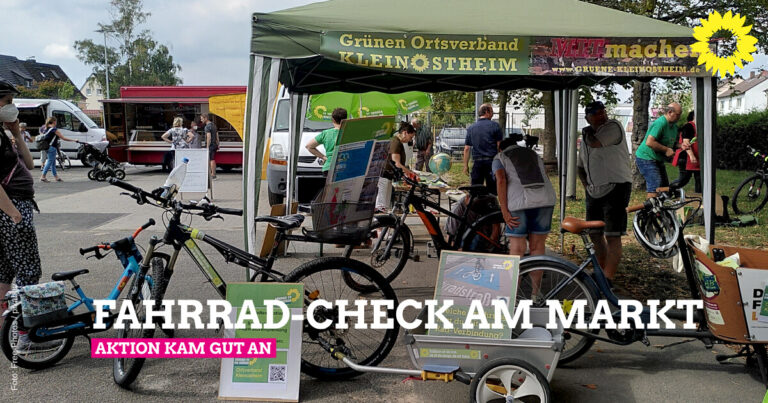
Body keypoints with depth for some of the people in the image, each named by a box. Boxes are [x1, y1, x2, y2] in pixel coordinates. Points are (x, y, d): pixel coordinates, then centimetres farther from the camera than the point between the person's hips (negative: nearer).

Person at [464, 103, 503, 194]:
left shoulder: (471, 128, 9)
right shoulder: (495, 126, -2)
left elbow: (467, 149, 9)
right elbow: (499, 146, -5)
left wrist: (466, 165, 13)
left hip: (477, 163, 3)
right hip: (491, 161, -3)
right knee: (492, 190, 1)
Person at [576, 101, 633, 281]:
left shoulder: (613, 127, -9)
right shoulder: (586, 137, 14)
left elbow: (594, 143, -25)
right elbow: (581, 166, 25)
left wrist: (586, 132, -4)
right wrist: (586, 184, 11)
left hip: (616, 188, -8)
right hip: (594, 192, 8)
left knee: (612, 237, -10)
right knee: (595, 234, 16)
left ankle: (608, 280, -7)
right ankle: (602, 271, 32)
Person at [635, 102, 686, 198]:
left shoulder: (674, 126, 9)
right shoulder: (660, 123, -22)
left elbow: (672, 143, 22)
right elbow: (649, 142, -31)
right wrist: (666, 150, -24)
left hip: (658, 159, 10)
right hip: (646, 158, -10)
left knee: (665, 186, 12)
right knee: (655, 184, -18)